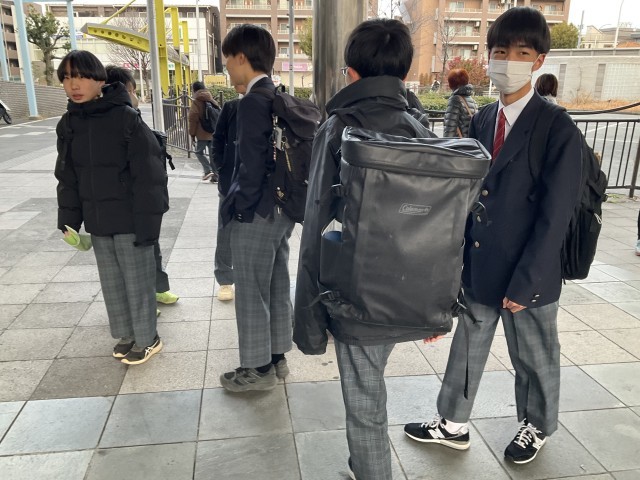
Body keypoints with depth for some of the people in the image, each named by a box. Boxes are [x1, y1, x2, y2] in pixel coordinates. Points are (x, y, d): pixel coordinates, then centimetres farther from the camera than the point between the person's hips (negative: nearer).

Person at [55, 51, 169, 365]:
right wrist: (68, 219, 8)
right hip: (97, 220, 6)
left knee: (138, 281, 6)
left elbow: (147, 175, -16)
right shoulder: (68, 124, 5)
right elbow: (67, 177, 12)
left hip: (129, 219, -6)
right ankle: (125, 334, 34)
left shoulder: (126, 118, -14)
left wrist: (146, 222, -18)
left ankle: (147, 338, 23)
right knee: (111, 281, 16)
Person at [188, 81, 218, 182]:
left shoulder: (196, 102, -5)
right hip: (214, 133, 5)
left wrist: (192, 134, -2)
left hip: (202, 134, -5)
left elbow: (193, 119, -9)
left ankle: (207, 170, -8)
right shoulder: (212, 101, 11)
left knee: (199, 152, 8)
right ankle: (215, 175, 6)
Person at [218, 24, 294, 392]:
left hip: (256, 213, -9)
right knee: (277, 287, 16)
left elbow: (251, 165, -20)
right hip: (282, 209, 9)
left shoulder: (252, 102, -17)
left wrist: (236, 208, -9)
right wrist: (280, 200, 16)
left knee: (252, 293, 4)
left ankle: (258, 368, 18)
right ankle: (277, 357, 30)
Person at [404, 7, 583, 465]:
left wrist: (524, 282, -16)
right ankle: (453, 424, 38)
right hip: (478, 268, 5)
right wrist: (458, 256, 4)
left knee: (535, 359, 17)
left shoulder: (559, 130, -14)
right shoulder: (482, 121, 3)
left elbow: (555, 217, -16)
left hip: (528, 276, -4)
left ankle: (537, 426, 44)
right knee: (468, 348, 18)